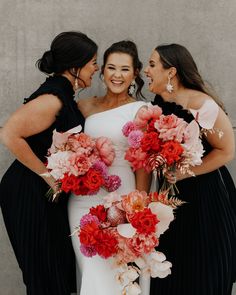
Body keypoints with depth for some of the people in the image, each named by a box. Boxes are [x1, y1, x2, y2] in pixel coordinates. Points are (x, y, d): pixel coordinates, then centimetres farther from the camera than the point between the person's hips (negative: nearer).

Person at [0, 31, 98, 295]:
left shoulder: (62, 93, 8)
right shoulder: (52, 99, -21)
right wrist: (47, 174, -20)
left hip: (48, 193, 9)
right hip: (31, 194, -9)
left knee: (58, 266, 18)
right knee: (44, 274, 5)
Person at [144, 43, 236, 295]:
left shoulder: (201, 105, -20)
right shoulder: (159, 105, 2)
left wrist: (185, 174, -18)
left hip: (207, 196, -6)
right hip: (172, 195, 6)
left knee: (203, 274, 8)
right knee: (170, 272, 14)